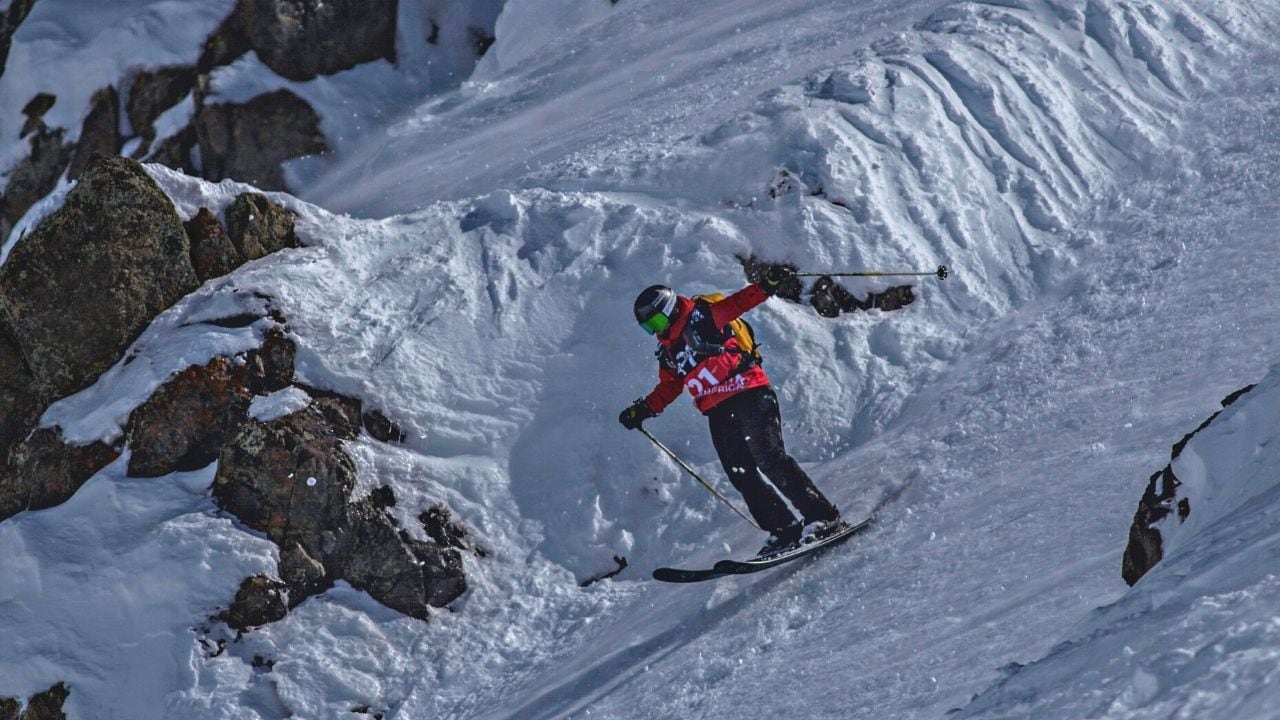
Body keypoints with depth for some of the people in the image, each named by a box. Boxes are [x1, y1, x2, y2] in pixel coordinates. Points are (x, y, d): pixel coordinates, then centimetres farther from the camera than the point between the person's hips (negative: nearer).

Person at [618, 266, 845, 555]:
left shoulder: (701, 317, -1)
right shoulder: (668, 352, 19)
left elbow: (739, 302, -12)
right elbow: (668, 388, 29)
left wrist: (766, 285, -28)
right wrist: (643, 410, 16)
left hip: (749, 394, -8)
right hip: (719, 413, 8)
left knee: (770, 460, -17)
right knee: (741, 475, -2)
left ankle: (824, 518, -17)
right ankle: (786, 531, -1)